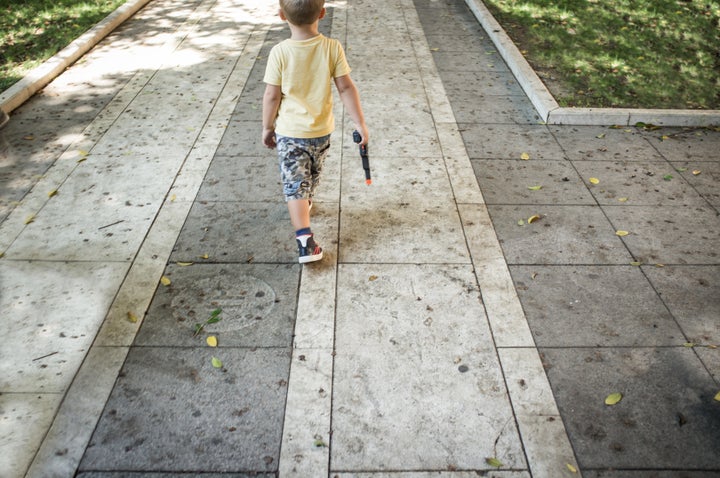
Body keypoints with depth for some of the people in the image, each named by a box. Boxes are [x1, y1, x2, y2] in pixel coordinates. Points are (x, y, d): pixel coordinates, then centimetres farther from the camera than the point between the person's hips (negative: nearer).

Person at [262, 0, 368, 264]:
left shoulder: (280, 52, -16)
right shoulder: (332, 47, -11)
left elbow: (272, 95, -11)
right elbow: (346, 88, -10)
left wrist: (267, 127, 3)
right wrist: (360, 122, -2)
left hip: (289, 132, -3)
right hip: (321, 130, 3)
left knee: (295, 185, 1)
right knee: (312, 176, 26)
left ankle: (305, 241, -11)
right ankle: (305, 204, 53)